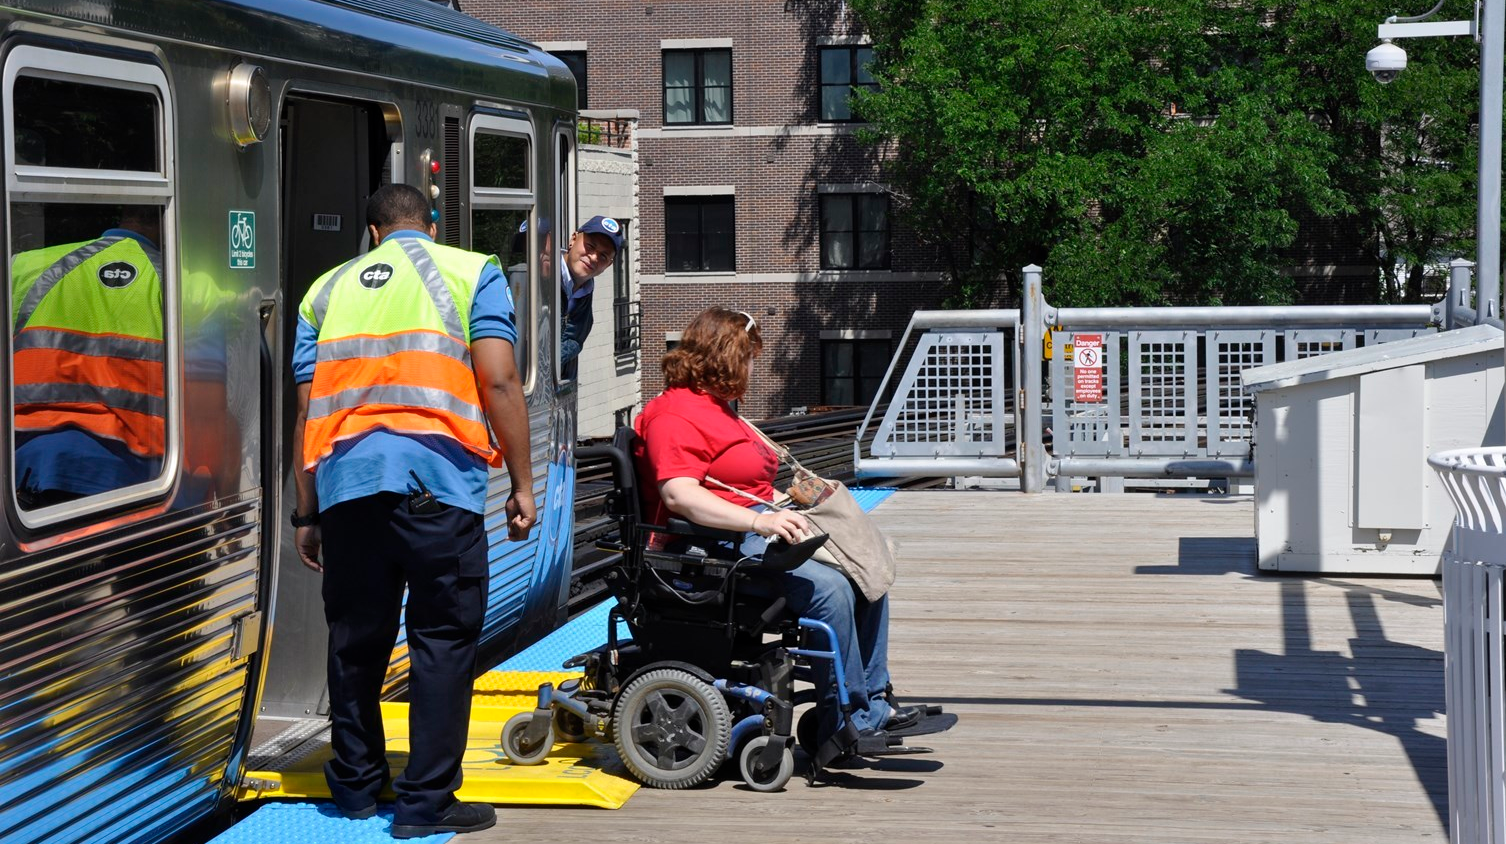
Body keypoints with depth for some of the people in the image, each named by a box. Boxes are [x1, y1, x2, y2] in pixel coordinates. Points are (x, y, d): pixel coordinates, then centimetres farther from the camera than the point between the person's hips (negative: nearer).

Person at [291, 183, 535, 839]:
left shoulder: (328, 290, 20)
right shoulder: (470, 271, 10)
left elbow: (308, 409, 16)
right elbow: (497, 381, -2)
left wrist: (307, 513, 20)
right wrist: (522, 484, 2)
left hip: (345, 480, 4)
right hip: (437, 478, -4)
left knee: (355, 639, 14)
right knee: (443, 638, 2)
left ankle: (355, 785, 24)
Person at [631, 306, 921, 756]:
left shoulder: (719, 407, 23)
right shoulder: (674, 415, -12)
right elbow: (679, 495, -27)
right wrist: (760, 521, -35)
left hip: (755, 530, 11)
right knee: (828, 587, -28)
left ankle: (873, 700, 2)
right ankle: (847, 725, -21)